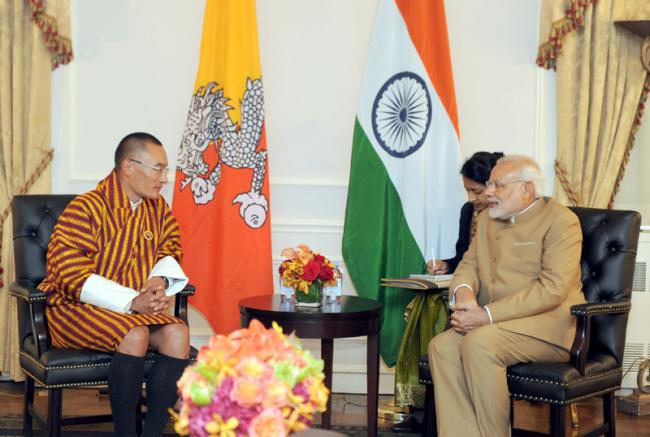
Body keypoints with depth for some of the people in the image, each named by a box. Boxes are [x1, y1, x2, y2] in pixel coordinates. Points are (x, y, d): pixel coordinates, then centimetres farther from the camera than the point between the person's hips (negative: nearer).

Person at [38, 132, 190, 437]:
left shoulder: (158, 208, 6)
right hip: (76, 308, -6)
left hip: (137, 308, 6)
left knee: (178, 333, -24)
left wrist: (159, 279, -7)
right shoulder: (84, 210, -15)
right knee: (135, 335, -35)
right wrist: (131, 302, -27)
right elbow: (72, 277, -20)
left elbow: (169, 250, 19)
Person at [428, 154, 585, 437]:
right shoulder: (487, 219, 19)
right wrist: (463, 291, -9)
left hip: (547, 324, -7)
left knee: (479, 343, -31)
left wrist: (488, 315, -22)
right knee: (442, 346, -21)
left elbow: (553, 288, -17)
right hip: (492, 324, 7)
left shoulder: (561, 221, -6)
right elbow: (469, 264, 18)